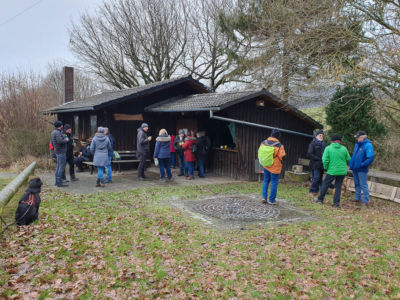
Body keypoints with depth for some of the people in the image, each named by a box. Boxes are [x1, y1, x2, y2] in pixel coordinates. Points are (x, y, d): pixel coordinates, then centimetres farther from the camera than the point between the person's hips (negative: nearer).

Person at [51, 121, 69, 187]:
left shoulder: (54, 132, 16)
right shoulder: (57, 133, -17)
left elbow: (52, 142, 23)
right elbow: (60, 141, -28)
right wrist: (66, 140, -13)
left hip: (57, 151, 11)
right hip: (61, 151, -11)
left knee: (59, 166, 16)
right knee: (62, 167, -9)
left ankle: (57, 181, 22)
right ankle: (59, 182, -9)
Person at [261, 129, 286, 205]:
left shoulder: (264, 142, -4)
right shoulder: (279, 145, -18)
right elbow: (282, 157, -15)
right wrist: (283, 152, 5)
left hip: (266, 166, 5)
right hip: (275, 167, -4)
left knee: (266, 181, 20)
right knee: (274, 183, 6)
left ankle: (264, 197, 13)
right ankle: (271, 200, 11)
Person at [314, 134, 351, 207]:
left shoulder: (328, 148, -6)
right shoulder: (344, 148, 1)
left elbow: (325, 160, -13)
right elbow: (348, 160, 5)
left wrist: (326, 168, 3)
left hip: (332, 171, -2)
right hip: (342, 171, 3)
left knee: (325, 184, 11)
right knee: (338, 186, 10)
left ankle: (320, 199, 21)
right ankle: (336, 202, 11)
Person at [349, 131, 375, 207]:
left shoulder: (368, 145, -16)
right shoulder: (357, 144, 9)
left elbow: (370, 158, -23)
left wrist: (362, 164, -22)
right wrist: (351, 163, 11)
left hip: (362, 170, -8)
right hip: (355, 169, 8)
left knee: (363, 185, -2)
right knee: (357, 184, 18)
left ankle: (366, 201, 5)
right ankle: (357, 198, 31)